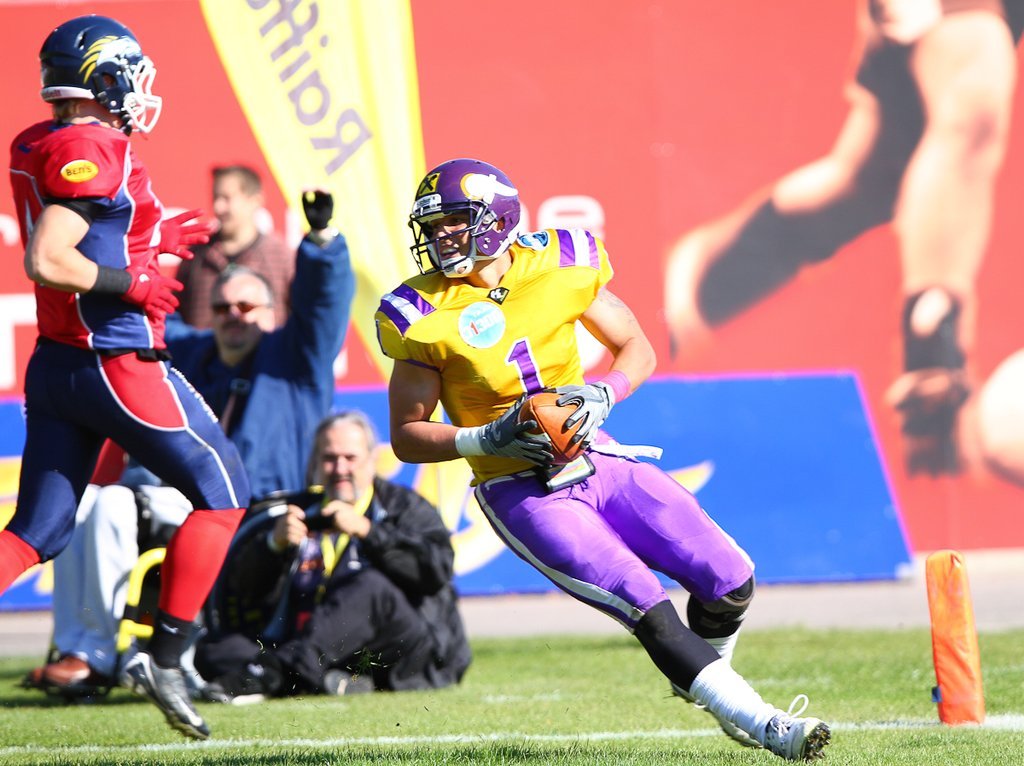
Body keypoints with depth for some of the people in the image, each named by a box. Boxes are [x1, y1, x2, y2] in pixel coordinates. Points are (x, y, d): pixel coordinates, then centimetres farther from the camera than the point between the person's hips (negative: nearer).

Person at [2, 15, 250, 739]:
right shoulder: (94, 154, -18)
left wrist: (147, 240, 17)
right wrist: (134, 282, -14)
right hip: (115, 364, -9)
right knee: (222, 494, 7)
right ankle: (163, 661, 5)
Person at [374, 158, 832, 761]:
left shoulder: (559, 266, -3)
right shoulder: (425, 316, -10)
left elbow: (637, 349, 8)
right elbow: (407, 437, -5)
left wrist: (602, 395, -12)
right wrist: (488, 440, -21)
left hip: (598, 462, 4)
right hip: (524, 495, -4)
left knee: (731, 583, -3)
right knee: (647, 608, -20)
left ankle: (701, 678, 29)